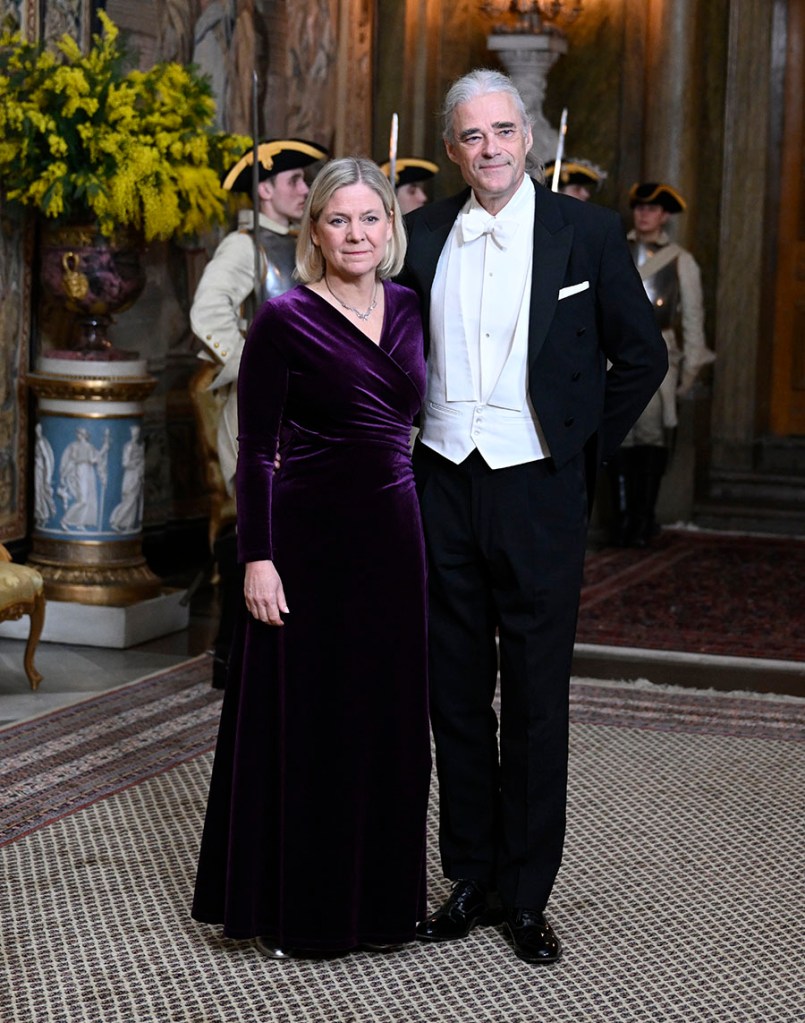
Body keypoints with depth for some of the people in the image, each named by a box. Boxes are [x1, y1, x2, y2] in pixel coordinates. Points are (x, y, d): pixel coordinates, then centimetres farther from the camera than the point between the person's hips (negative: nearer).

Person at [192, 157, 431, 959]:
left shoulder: (407, 308, 9)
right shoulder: (284, 320, -7)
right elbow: (254, 450, -8)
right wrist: (257, 558, -15)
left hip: (393, 534, 5)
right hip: (309, 534, -5)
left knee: (387, 720, 10)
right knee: (305, 719, 3)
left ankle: (376, 900, 24)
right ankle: (290, 909, 16)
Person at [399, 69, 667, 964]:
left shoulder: (587, 232, -3)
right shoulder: (422, 234, 4)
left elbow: (641, 355, 3)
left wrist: (583, 450, 2)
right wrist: (404, 440, 9)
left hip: (536, 490, -3)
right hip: (443, 486, 3)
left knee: (536, 703, 3)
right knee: (455, 695, 10)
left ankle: (527, 893, 14)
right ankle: (470, 879, 22)